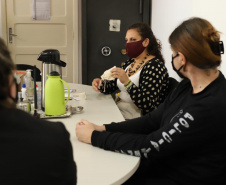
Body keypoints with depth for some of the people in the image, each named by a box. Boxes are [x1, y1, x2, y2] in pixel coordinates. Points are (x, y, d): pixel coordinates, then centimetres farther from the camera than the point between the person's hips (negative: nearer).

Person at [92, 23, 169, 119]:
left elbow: (148, 106, -23)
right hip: (118, 114, 7)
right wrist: (100, 84, -3)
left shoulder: (155, 66, -14)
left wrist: (127, 82, -31)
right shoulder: (130, 62, 10)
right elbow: (113, 85, 18)